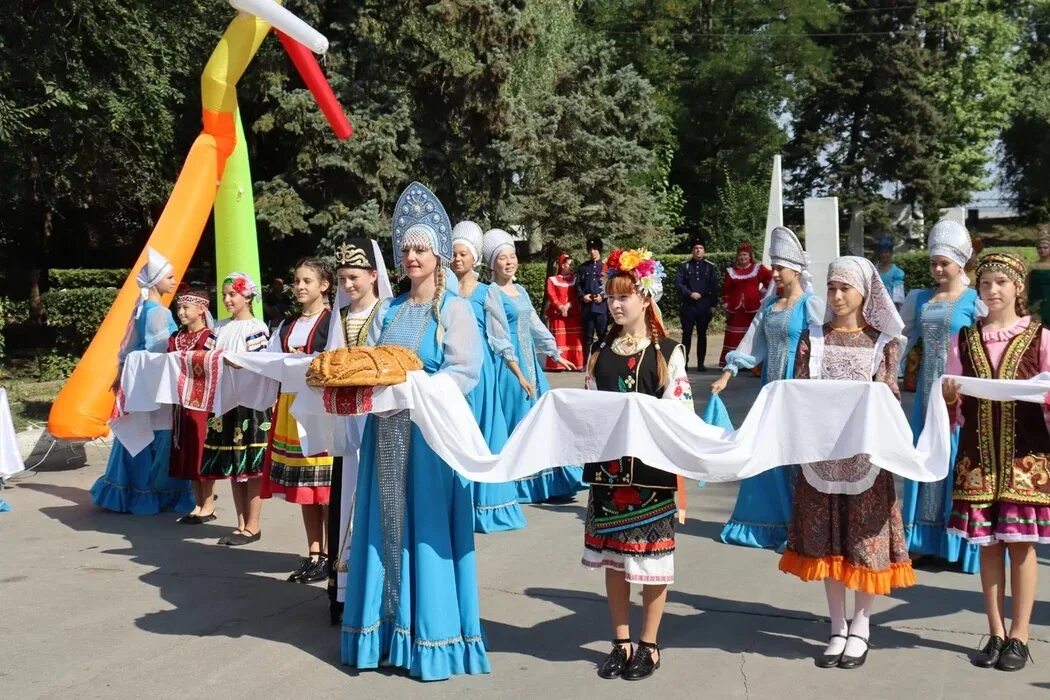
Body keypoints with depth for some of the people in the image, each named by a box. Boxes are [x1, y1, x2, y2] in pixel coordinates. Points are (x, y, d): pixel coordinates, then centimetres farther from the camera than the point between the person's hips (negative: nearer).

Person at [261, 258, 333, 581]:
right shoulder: (287, 325, 18)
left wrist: (305, 361, -15)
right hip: (291, 406, 7)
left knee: (325, 483, -5)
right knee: (302, 484, 9)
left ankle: (330, 556, 3)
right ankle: (314, 554, 17)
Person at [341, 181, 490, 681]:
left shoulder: (454, 309, -2)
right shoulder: (388, 310, 13)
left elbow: (465, 370, -13)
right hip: (387, 428, 5)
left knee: (426, 525, 0)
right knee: (386, 523, 8)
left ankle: (430, 631, 9)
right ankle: (386, 622, 17)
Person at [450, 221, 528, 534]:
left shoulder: (487, 293, 1)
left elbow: (500, 338, 1)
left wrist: (520, 375, -4)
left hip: (479, 370, -2)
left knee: (480, 431, 2)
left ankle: (482, 502, 11)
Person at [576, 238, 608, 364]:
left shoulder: (606, 266, 2)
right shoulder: (583, 267, 12)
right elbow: (578, 284, 12)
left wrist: (603, 296, -12)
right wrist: (582, 296, -4)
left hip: (602, 305, -3)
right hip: (587, 305, 3)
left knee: (603, 334, -2)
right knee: (588, 336, 7)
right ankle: (586, 362, 11)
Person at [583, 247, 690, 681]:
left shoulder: (668, 353, -3)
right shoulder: (600, 353, 9)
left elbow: (680, 411, -7)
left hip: (652, 465, -4)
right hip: (608, 463, 4)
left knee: (651, 555, 4)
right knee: (612, 556, 10)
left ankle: (649, 645, 19)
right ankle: (621, 642, 23)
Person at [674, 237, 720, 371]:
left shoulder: (710, 266, 6)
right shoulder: (684, 266, 5)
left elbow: (715, 286, 4)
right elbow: (678, 282, -3)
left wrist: (713, 304, -2)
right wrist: (690, 294, -14)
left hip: (704, 305, 1)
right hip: (688, 305, -1)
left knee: (702, 335, 5)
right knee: (686, 334, -1)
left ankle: (701, 363, 10)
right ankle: (684, 362, 5)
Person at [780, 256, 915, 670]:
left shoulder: (884, 341, 2)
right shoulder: (813, 337, 5)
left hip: (867, 450, -1)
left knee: (866, 539, 3)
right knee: (827, 539, 7)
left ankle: (860, 627, 19)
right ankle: (837, 628, 20)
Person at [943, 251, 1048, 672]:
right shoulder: (964, 340, 8)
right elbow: (954, 410, 8)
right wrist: (948, 396, -13)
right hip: (979, 454, 2)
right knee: (988, 544, 7)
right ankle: (996, 634, 18)